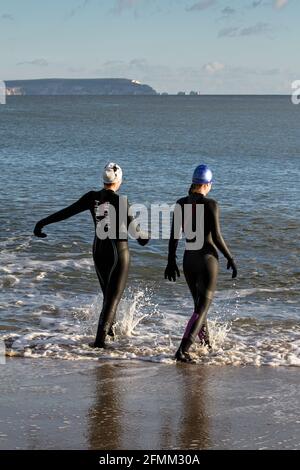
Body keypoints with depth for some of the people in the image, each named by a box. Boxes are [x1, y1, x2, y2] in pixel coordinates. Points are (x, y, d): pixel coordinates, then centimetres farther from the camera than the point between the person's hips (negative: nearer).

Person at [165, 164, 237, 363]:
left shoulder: (181, 204, 2)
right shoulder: (211, 204, -12)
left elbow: (174, 235, 3)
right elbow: (217, 238, -14)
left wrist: (171, 260, 12)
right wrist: (230, 258, -2)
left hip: (189, 258, 5)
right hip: (208, 257, -5)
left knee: (199, 304, 23)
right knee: (203, 308, -3)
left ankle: (206, 343, 36)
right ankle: (183, 350, -17)